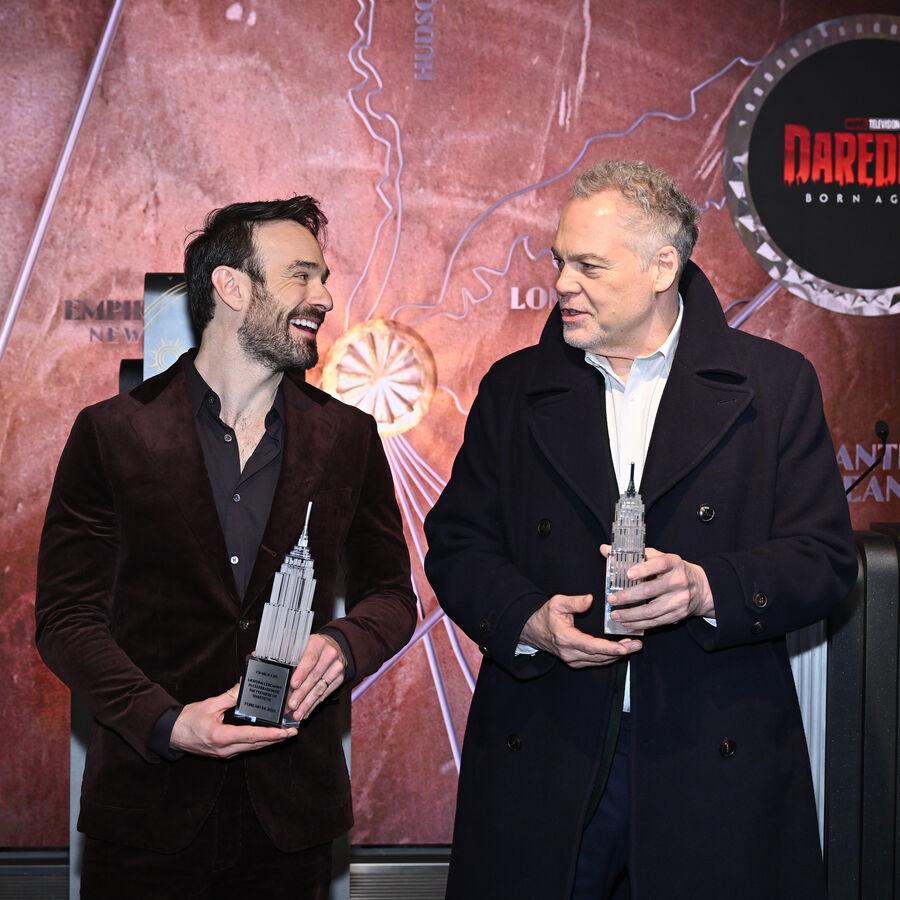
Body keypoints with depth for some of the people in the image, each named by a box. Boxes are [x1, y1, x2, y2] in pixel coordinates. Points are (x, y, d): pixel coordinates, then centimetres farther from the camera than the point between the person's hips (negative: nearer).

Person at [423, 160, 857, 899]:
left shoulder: (774, 384, 1)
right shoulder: (513, 389, 9)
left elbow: (825, 559, -2)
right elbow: (456, 544, 7)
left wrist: (707, 587, -19)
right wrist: (527, 618, -12)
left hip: (716, 760, -1)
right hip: (541, 759, 2)